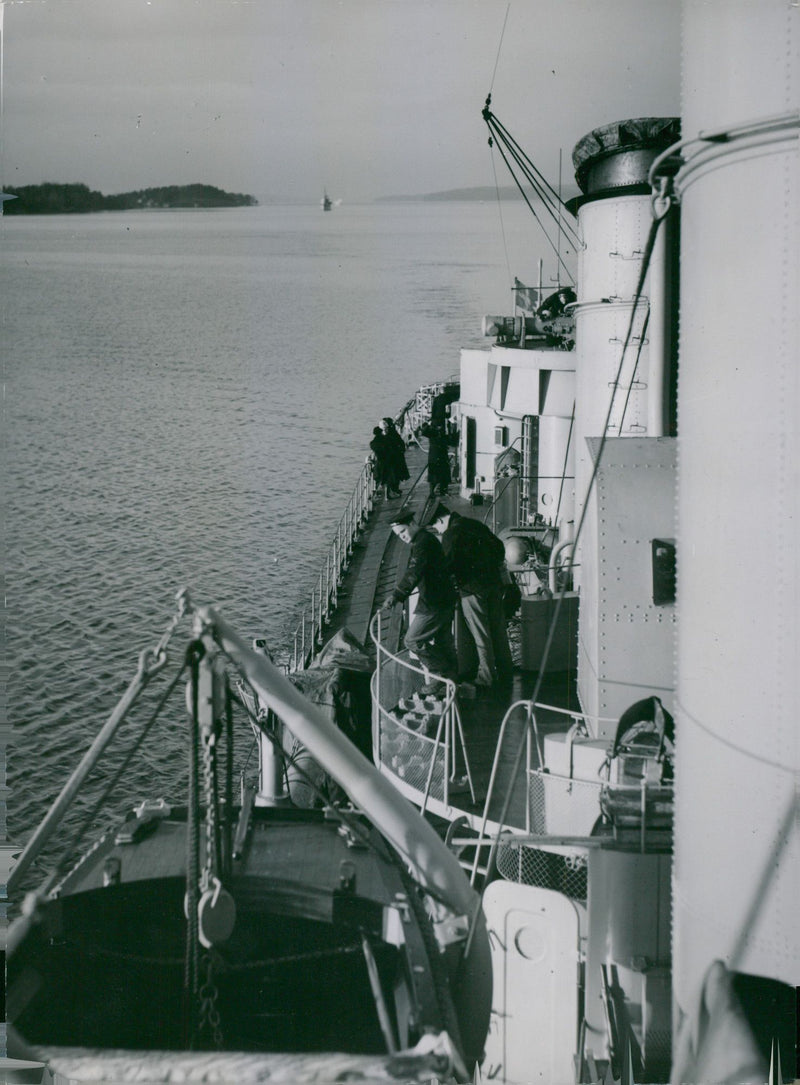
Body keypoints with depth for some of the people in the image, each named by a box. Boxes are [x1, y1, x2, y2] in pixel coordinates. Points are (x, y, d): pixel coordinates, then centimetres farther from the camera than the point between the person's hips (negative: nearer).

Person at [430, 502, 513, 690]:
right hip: (494, 583, 7)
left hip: (472, 587, -7)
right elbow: (499, 547, 18)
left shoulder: (451, 534, -11)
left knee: (481, 634, -1)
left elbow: (448, 564, -16)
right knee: (498, 630, 14)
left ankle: (487, 677, 1)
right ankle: (505, 672, 22)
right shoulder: (475, 524, 13)